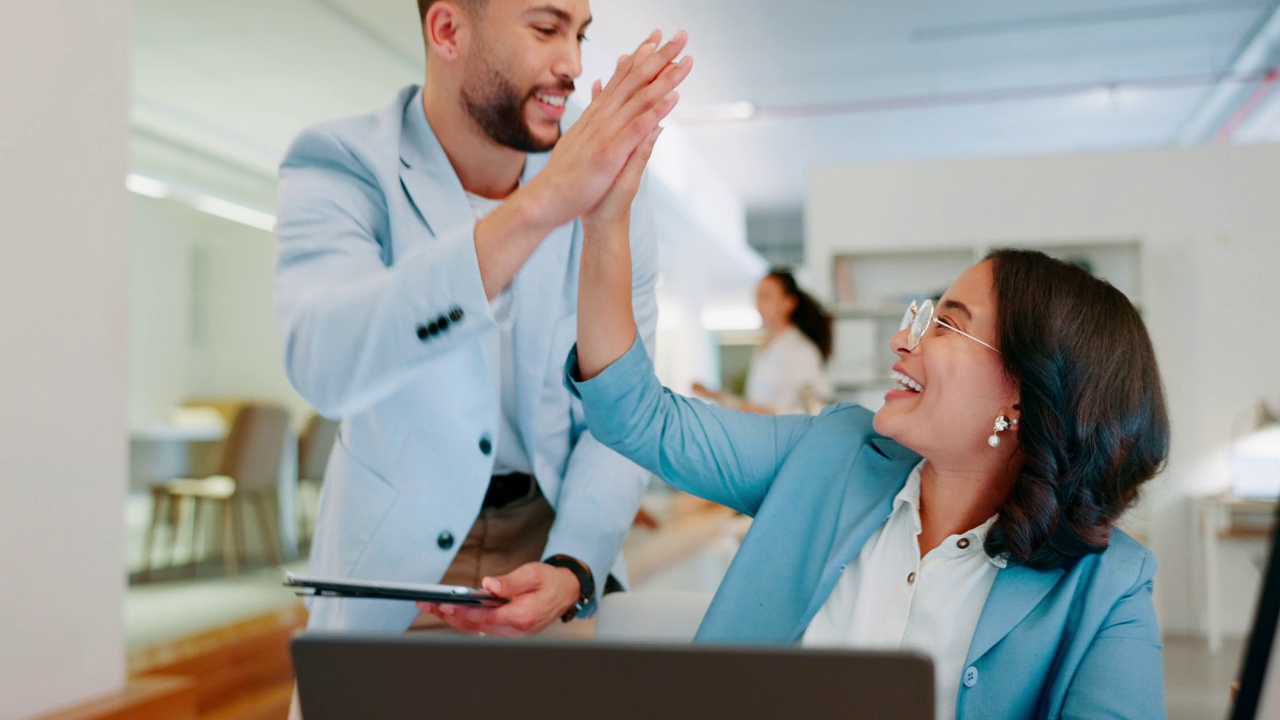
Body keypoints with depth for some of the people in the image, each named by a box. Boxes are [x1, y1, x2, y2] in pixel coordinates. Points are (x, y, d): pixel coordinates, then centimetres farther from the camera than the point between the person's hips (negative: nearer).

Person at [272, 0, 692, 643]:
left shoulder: (606, 189, -6)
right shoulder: (339, 166, -13)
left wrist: (571, 570, -21)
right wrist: (539, 208, -41)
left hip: (555, 533, 2)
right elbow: (325, 366, -33)